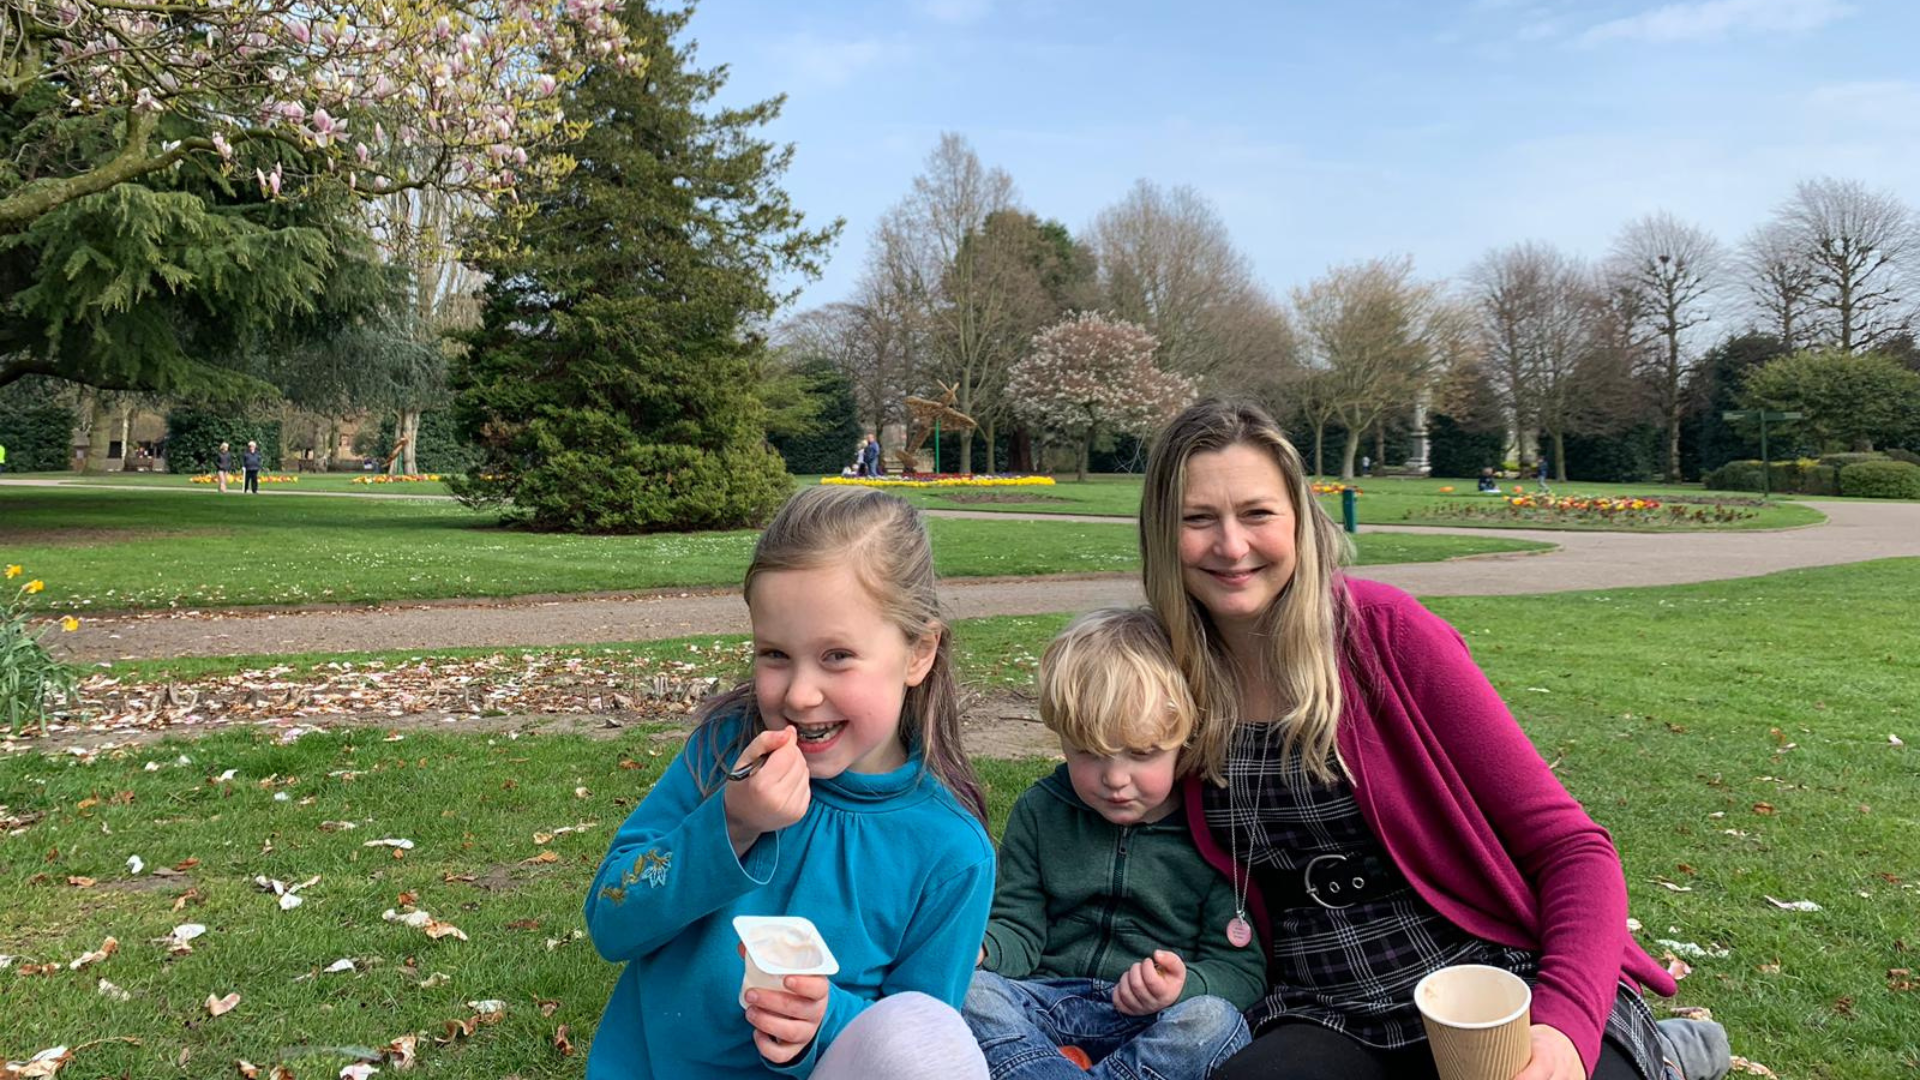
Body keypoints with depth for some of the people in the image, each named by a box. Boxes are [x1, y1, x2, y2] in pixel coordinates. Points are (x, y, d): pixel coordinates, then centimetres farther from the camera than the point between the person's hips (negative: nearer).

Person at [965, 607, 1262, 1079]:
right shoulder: (1039, 811, 5)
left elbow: (1243, 969, -4)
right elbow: (1020, 929, 7)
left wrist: (1184, 985, -27)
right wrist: (975, 948, -17)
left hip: (1161, 1023, -2)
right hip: (1049, 1000, 2)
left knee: (1215, 1022, -33)